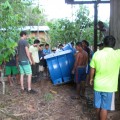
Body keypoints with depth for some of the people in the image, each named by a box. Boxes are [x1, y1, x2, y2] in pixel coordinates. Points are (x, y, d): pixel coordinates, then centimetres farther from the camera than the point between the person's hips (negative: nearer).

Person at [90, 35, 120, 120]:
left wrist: (91, 78, 17)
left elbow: (92, 70, 3)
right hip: (109, 87, -3)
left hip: (97, 85, 4)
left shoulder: (97, 54, -7)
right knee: (104, 108, 8)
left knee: (98, 106, 19)